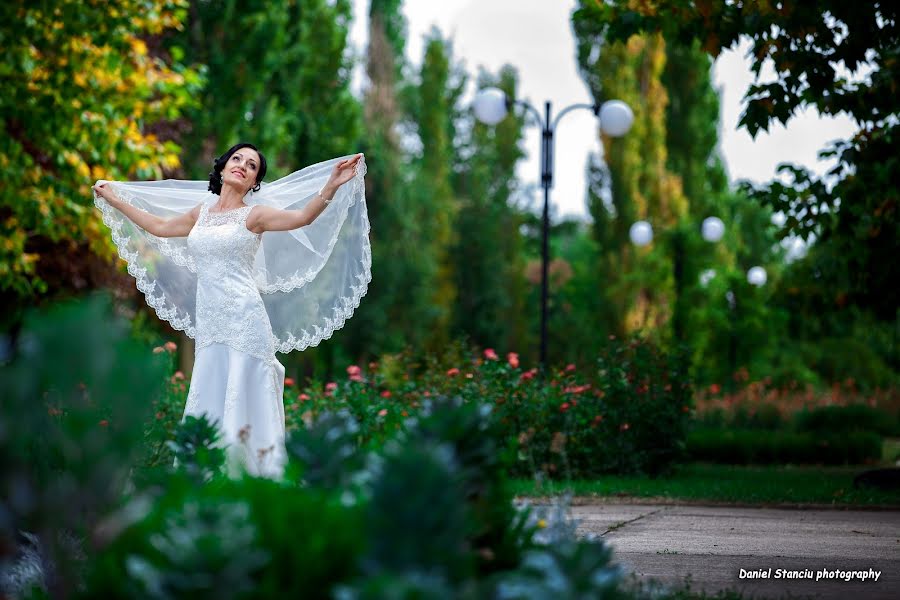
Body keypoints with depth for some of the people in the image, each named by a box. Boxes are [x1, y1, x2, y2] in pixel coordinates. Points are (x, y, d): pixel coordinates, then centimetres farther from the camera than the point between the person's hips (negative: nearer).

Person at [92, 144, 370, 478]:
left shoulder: (254, 215, 1)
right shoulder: (201, 212, 16)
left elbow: (303, 216, -14)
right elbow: (159, 226, 32)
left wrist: (332, 186, -30)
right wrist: (115, 201, 39)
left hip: (243, 318, -5)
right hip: (208, 322, 5)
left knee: (242, 401, -8)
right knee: (209, 403, 4)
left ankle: (253, 472, -6)